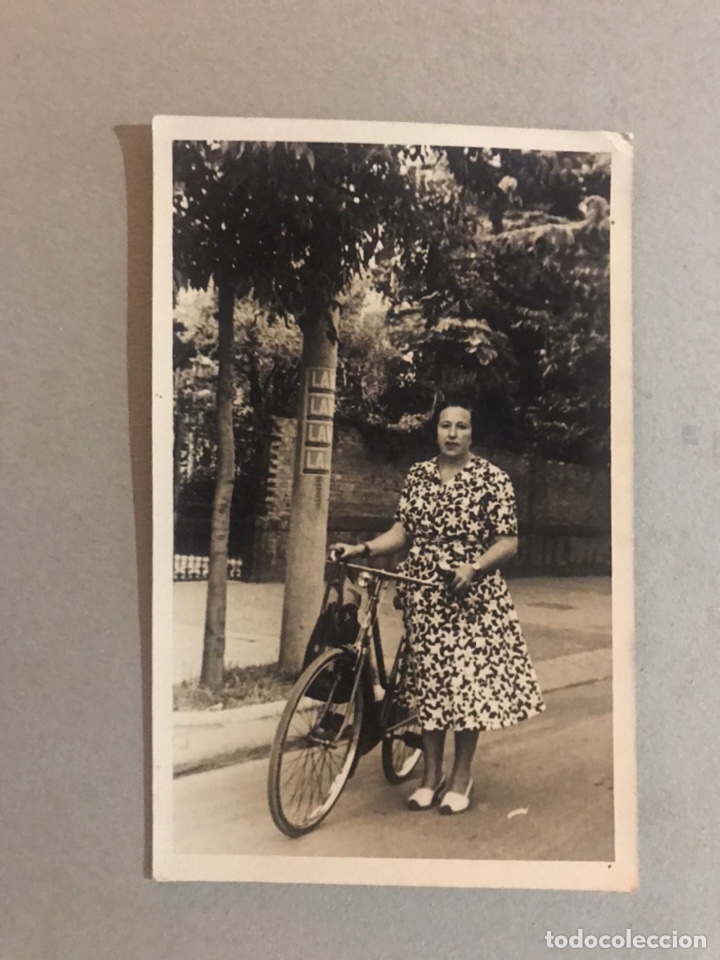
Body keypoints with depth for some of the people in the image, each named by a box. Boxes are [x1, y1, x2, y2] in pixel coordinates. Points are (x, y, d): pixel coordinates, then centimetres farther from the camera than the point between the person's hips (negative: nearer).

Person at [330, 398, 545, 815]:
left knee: (467, 679, 1)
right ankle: (431, 773, 23)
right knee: (429, 680, 9)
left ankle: (461, 775, 19)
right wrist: (362, 548, -6)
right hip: (423, 595, 4)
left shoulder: (493, 479, -5)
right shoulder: (418, 475, 8)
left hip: (471, 597, -3)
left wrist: (474, 568, -22)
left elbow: (508, 542, -6)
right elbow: (403, 530, 7)